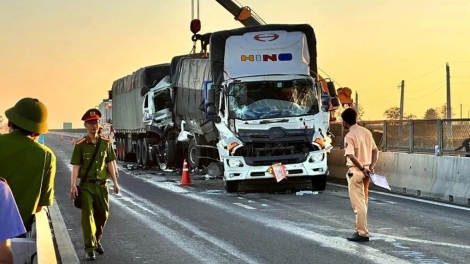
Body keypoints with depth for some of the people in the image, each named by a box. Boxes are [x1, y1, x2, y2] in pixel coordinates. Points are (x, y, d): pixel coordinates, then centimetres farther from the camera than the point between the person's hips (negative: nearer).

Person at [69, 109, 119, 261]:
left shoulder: (106, 143, 4)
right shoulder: (80, 145, -6)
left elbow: (110, 164, 10)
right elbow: (75, 167, -9)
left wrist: (115, 182, 9)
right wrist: (73, 186, -17)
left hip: (102, 185, 4)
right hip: (86, 185, -4)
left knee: (103, 215, 13)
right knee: (87, 216, -6)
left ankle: (97, 241, 36)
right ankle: (90, 249, -4)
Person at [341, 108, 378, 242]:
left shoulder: (349, 136, -14)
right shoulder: (366, 132, 9)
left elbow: (351, 156, -26)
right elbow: (375, 150, 12)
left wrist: (362, 168, -18)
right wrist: (371, 167, 5)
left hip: (356, 171, -8)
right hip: (366, 171, 8)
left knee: (358, 204, -4)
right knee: (363, 203, 16)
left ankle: (363, 233, -4)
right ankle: (360, 230, 24)